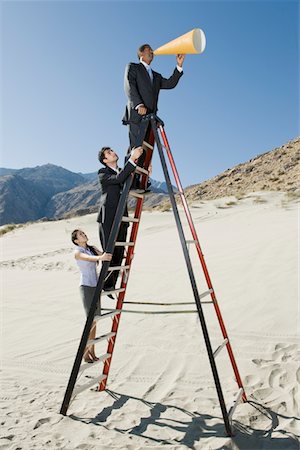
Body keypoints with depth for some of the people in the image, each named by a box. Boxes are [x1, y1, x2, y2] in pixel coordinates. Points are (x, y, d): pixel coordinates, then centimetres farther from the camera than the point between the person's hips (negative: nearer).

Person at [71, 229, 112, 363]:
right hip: (86, 287, -7)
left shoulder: (92, 248, 10)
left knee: (95, 320, 10)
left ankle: (92, 351, 20)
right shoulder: (77, 252, -10)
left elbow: (107, 256, 5)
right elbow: (89, 258, -32)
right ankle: (85, 352, 7)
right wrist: (100, 257, -53)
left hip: (95, 286, 7)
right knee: (91, 320, -8)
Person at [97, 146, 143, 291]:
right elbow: (118, 178, -21)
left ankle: (110, 286, 16)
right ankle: (107, 285, 5)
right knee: (109, 253, -7)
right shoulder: (103, 173, -1)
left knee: (119, 254, 6)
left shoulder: (123, 172, 19)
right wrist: (132, 159, -26)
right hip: (108, 218, -6)